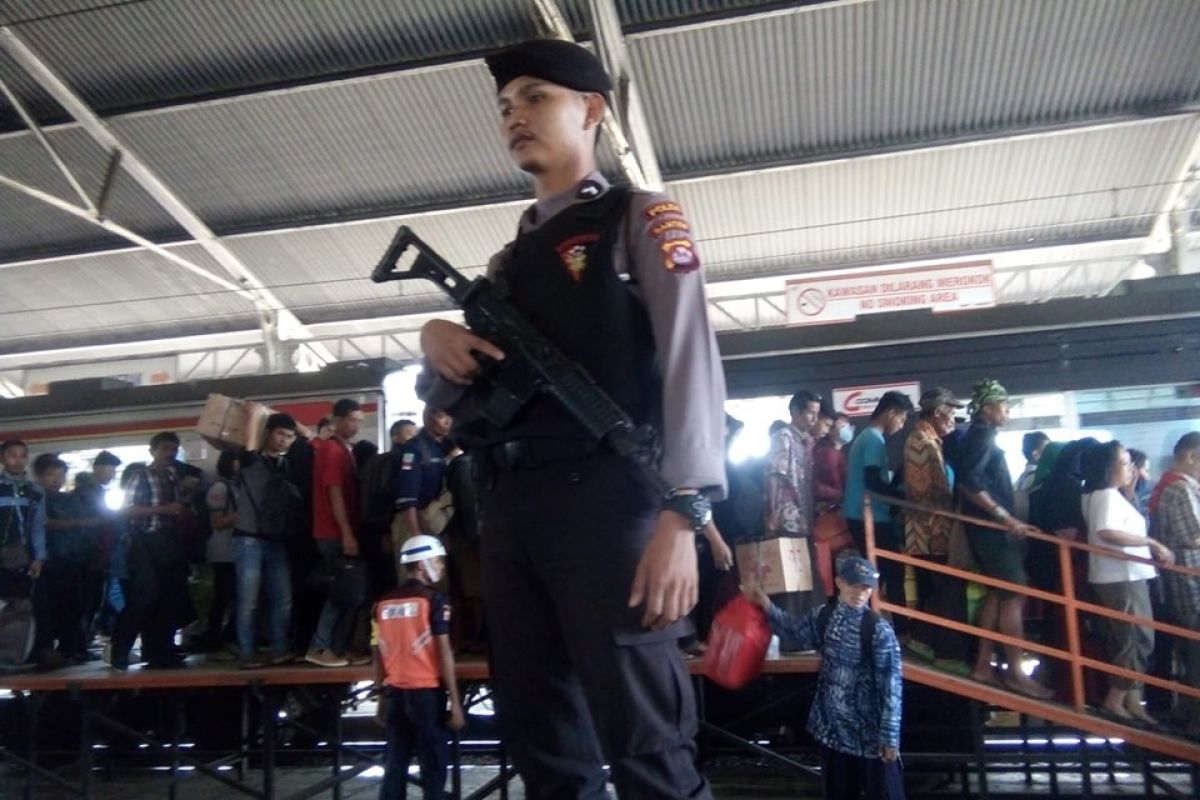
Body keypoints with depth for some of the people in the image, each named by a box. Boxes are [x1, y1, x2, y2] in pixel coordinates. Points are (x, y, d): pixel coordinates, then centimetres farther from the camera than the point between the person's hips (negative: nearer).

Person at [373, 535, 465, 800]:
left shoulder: (383, 603, 7)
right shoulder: (433, 599, -9)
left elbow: (378, 654, 10)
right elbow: (443, 652, -12)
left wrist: (382, 695, 19)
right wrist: (455, 701, -8)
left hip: (395, 691, 5)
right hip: (427, 691, -5)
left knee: (395, 764, 13)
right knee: (434, 765, 3)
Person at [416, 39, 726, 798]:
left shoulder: (641, 217, 7)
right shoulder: (508, 259, 24)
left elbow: (689, 356, -7)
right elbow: (451, 401, 24)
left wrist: (682, 514, -19)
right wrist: (436, 343, 0)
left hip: (606, 495, -6)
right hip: (511, 507, 7)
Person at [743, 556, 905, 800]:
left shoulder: (879, 630, -17)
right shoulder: (823, 616, -1)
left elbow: (891, 684, -16)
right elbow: (793, 629, 19)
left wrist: (890, 736, -16)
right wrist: (765, 604, 7)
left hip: (870, 730, -5)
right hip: (832, 725, 5)